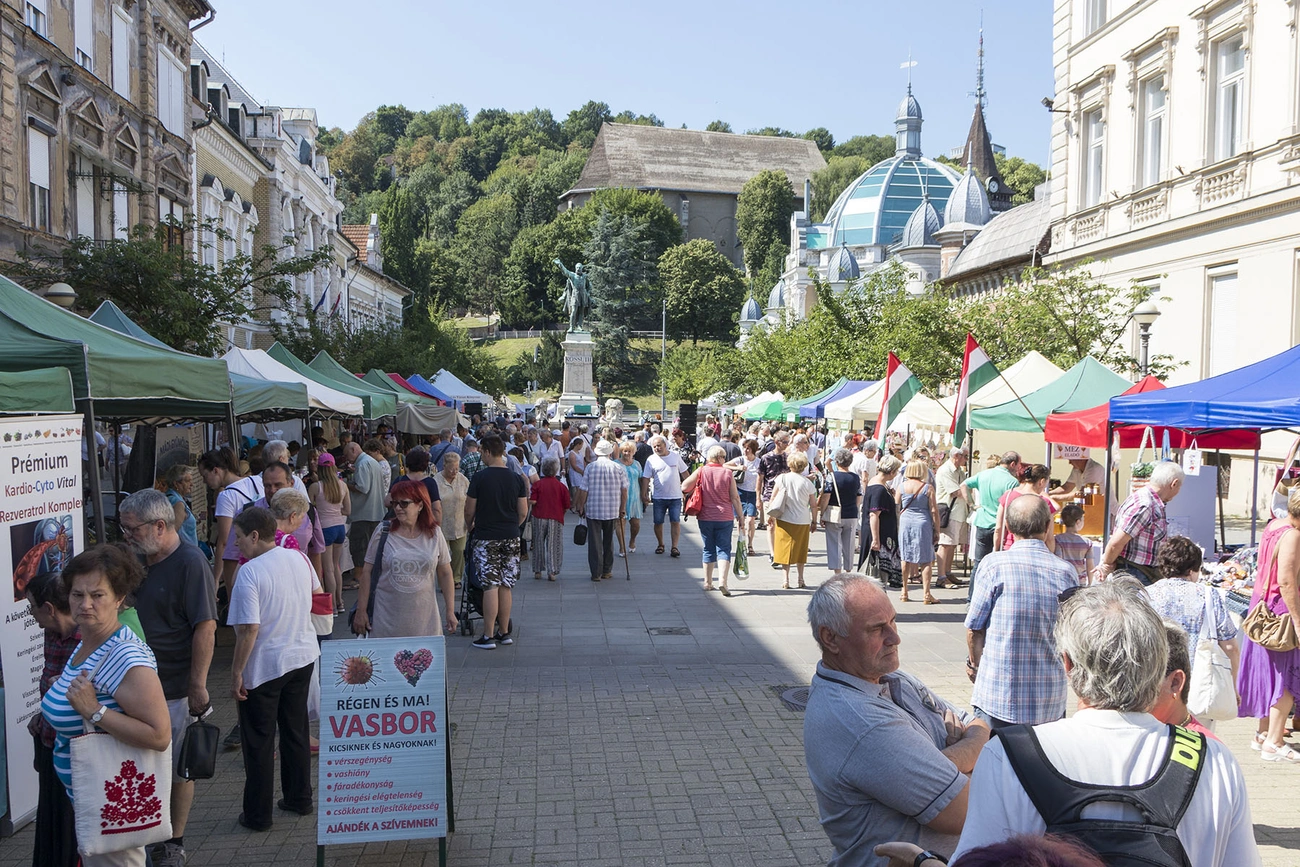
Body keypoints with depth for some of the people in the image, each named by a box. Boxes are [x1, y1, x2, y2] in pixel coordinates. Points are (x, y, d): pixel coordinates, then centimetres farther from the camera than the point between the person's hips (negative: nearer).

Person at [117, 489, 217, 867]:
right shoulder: (141, 561, 8)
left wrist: (198, 686, -20)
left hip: (175, 688, -7)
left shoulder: (190, 563, -16)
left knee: (178, 768, 7)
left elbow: (206, 627, -19)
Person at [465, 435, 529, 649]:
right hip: (511, 538, 4)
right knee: (505, 586, 11)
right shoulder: (516, 478, 2)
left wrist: (470, 527, 17)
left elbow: (469, 510, -3)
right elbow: (523, 512, 5)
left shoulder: (480, 477, -9)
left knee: (490, 586, -3)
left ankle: (488, 636, 0)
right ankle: (504, 632, 18)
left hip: (485, 537, -4)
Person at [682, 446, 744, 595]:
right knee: (724, 549, 4)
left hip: (705, 517, 1)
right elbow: (735, 498, -4)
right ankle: (723, 580, -13)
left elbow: (684, 487, -6)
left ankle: (708, 583, 19)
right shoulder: (727, 473, -5)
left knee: (708, 550, 13)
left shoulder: (701, 472, -4)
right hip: (725, 517, -1)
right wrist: (740, 516, 4)